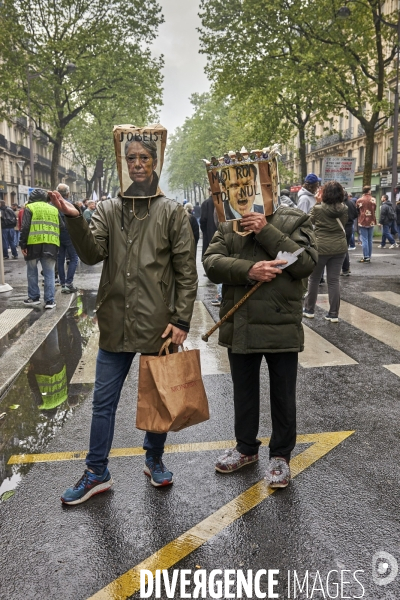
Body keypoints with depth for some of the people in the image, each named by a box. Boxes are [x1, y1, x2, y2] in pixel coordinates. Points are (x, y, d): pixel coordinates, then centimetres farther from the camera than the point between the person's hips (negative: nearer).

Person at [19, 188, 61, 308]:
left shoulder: (30, 208, 4)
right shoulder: (53, 209, 17)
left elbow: (25, 228, -5)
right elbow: (60, 228, 18)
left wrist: (23, 244, -3)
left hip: (34, 244, -2)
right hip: (51, 245, 2)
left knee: (32, 272, 13)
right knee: (49, 273, 4)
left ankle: (33, 297, 18)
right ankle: (50, 300, 0)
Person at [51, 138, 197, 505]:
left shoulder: (172, 212, -1)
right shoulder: (107, 210, 6)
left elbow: (187, 273, -4)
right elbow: (92, 254, -6)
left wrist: (181, 320, -9)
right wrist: (74, 220, -21)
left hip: (159, 327, -2)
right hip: (115, 326, 2)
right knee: (104, 403, 12)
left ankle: (154, 460, 38)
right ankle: (96, 473, 29)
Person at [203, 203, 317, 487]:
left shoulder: (294, 221, -3)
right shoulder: (228, 226, 6)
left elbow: (307, 263, -16)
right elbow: (211, 262, -7)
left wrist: (266, 231, -20)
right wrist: (247, 270, -23)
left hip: (281, 327, -3)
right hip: (239, 328, 4)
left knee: (283, 395, 11)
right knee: (243, 391, 19)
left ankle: (281, 455, 32)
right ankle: (246, 447, 40)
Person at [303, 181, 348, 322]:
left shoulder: (318, 209, -11)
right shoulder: (344, 209, -1)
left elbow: (311, 221, 8)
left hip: (321, 247, -3)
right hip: (339, 247, 3)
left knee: (314, 279, 12)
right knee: (334, 280, 6)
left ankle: (309, 310, 22)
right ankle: (334, 314, 9)